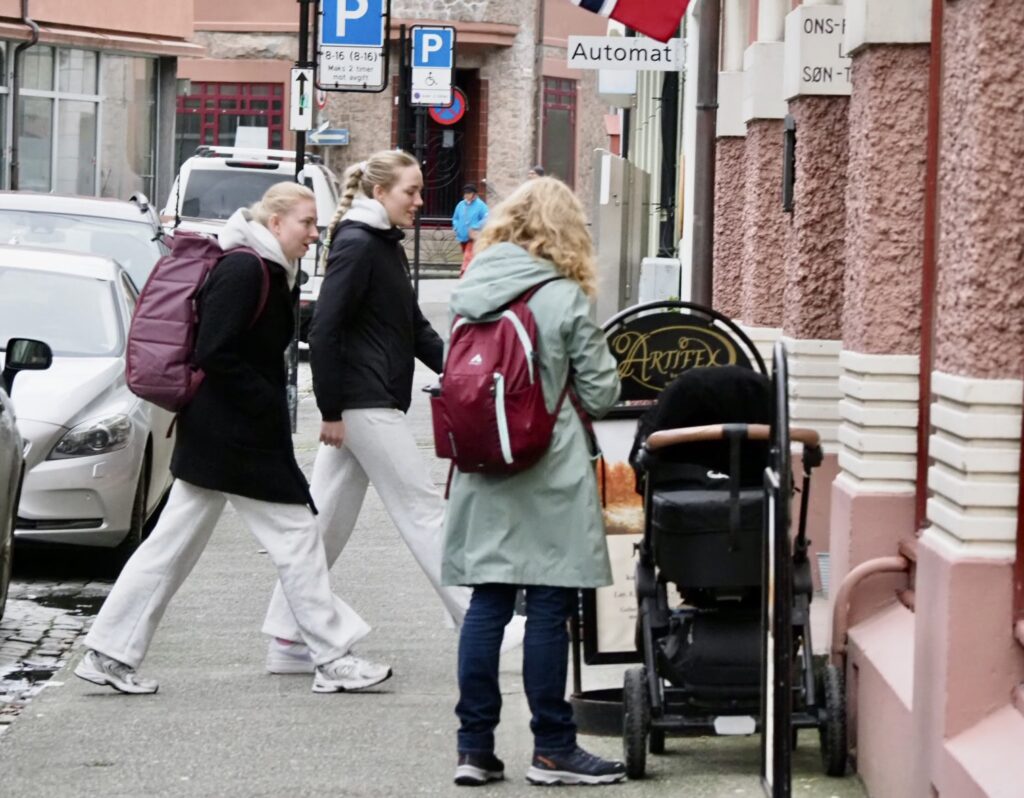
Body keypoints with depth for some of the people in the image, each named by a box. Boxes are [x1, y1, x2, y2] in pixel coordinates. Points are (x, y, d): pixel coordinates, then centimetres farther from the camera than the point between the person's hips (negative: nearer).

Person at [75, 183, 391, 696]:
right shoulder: (244, 271, -17)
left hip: (215, 435, 10)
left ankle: (109, 654, 12)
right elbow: (215, 354, -22)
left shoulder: (269, 273, 14)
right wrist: (267, 404, -18)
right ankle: (333, 659, 4)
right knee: (296, 534, -2)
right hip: (236, 437, -10)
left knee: (175, 542, 10)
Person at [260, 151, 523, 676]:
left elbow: (414, 328, 21)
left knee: (328, 519, 9)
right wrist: (331, 410, -17)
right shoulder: (356, 246, -14)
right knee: (423, 510, -4)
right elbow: (324, 330, -18)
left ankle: (287, 641, 12)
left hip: (372, 405, 10)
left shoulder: (385, 246, 16)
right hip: (364, 405, -10)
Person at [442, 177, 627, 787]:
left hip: (482, 474, 5)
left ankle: (475, 747, 10)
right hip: (550, 478, -5)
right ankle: (553, 749, 8)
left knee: (487, 605, 8)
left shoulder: (469, 292, 5)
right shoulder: (565, 298, -9)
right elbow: (601, 395, -5)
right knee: (549, 609, 1)